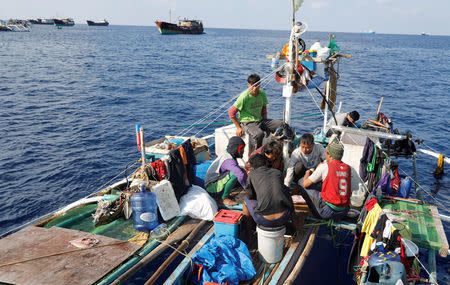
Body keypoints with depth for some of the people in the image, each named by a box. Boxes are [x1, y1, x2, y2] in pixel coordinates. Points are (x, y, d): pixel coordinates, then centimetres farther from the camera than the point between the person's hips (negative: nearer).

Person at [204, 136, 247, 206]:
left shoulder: (227, 155, 7)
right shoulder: (228, 160, -23)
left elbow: (239, 171, 17)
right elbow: (241, 176, -35)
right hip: (212, 187, -10)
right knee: (234, 174, -30)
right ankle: (224, 198, -15)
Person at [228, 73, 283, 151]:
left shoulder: (262, 93, 3)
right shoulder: (244, 97, -16)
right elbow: (231, 112, -12)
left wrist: (266, 125, 11)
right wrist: (238, 127, -11)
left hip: (260, 120, 7)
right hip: (247, 122, -6)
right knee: (259, 134, -38)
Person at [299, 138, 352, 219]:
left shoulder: (324, 167, -11)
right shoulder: (348, 168, 5)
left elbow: (305, 184, -4)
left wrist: (307, 172, 20)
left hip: (328, 211, -7)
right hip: (344, 212, 7)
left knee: (303, 188, 3)